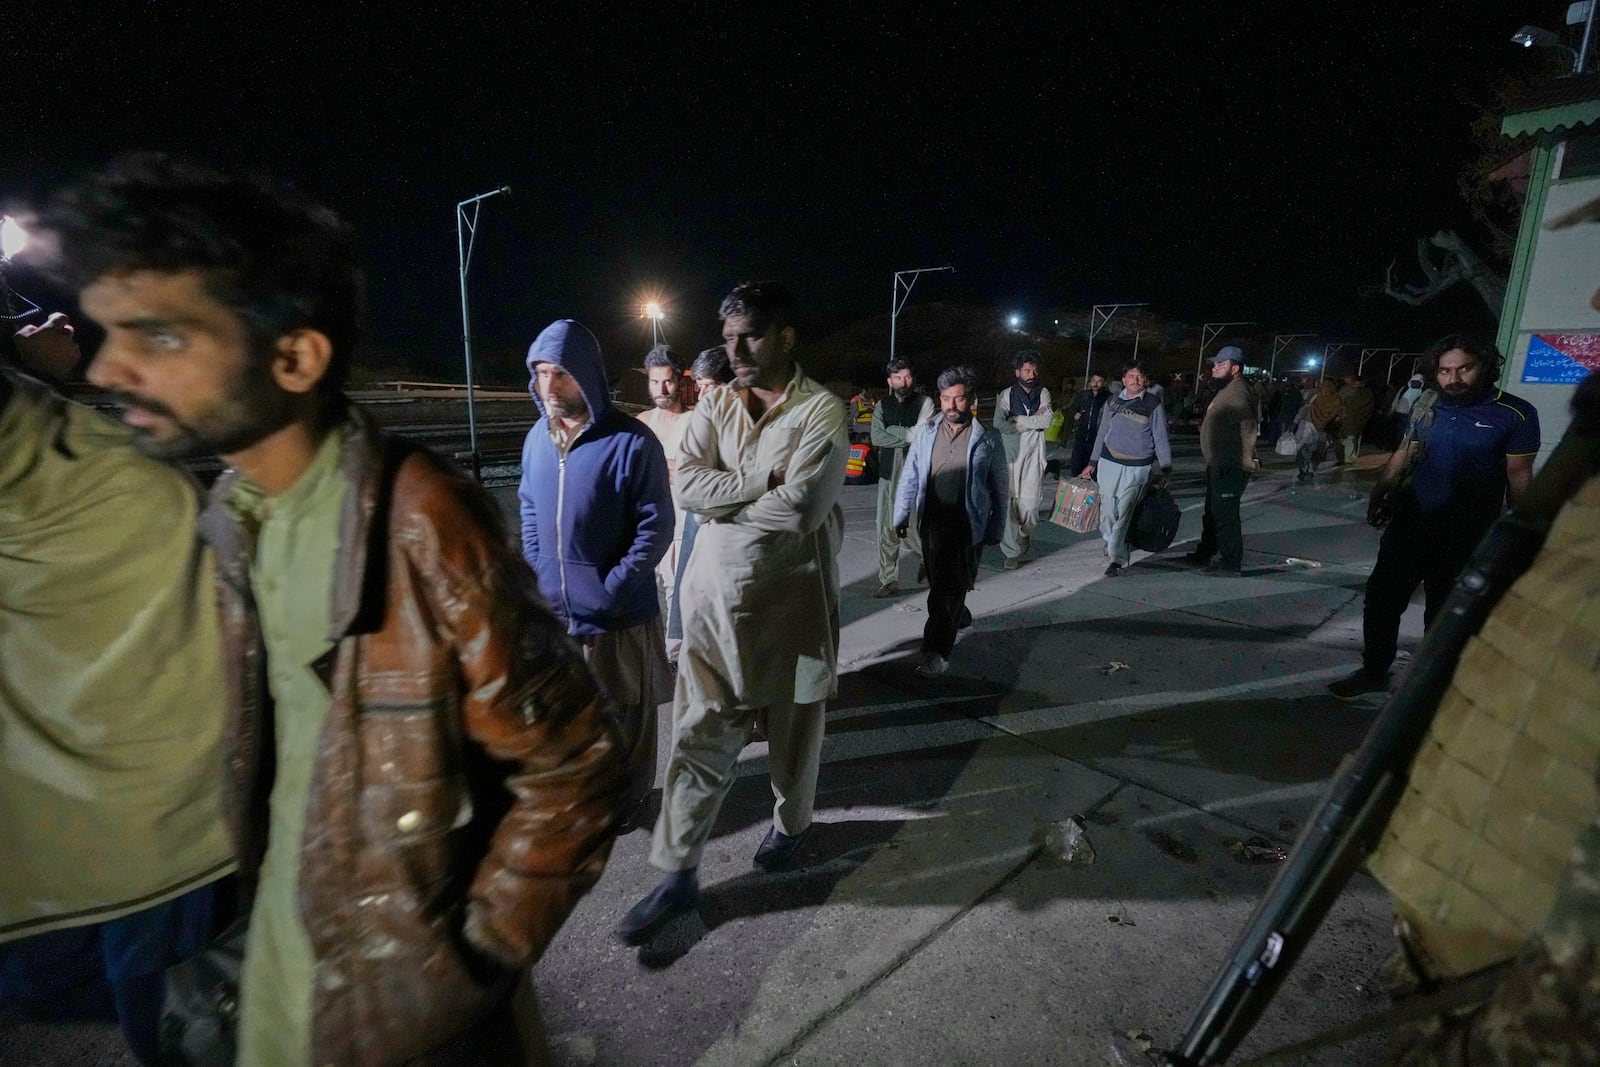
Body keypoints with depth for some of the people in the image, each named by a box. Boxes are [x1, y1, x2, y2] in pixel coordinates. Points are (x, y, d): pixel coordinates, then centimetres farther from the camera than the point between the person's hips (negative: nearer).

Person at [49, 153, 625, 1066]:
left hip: (399, 972, -6)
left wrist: (478, 958, -14)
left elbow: (571, 772, -22)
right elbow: (257, 734, 8)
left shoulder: (424, 527, -29)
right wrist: (247, 884, 9)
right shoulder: (227, 512, -5)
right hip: (277, 933, 6)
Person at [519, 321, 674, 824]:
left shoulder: (631, 441, -16)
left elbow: (656, 526, -14)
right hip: (553, 610, 5)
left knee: (625, 715, 13)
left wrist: (609, 590, -16)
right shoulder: (537, 437, 3)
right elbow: (530, 512, 14)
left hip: (618, 614, -5)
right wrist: (537, 575, 4)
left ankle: (625, 800, 35)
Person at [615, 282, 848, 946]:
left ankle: (791, 823, 45)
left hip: (790, 603, -3)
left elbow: (800, 510, -23)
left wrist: (721, 503, -10)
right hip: (713, 596, 4)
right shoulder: (716, 407, 5)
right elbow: (688, 485, -9)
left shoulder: (823, 412, -11)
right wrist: (763, 478, -19)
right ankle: (678, 876, 21)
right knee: (699, 734, 7)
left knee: (791, 729, 17)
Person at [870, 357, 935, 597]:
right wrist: (907, 437, -11)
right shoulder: (883, 405, 10)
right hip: (888, 471, 4)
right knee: (886, 527, 4)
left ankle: (925, 556, 31)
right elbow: (876, 437, -4)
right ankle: (889, 580, 13)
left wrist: (892, 430, -5)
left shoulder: (924, 402, -1)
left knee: (911, 524, -2)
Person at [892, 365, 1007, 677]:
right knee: (939, 583, 15)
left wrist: (996, 529, 1)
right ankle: (958, 617, 43)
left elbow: (1000, 488, 2)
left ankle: (937, 653, 5)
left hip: (968, 524, -3)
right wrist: (902, 514, 5)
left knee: (949, 588, -3)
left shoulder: (987, 439, -4)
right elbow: (910, 476, 7)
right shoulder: (926, 431, 2)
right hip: (932, 520, 3)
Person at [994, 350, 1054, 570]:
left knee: (1029, 504, 0)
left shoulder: (1043, 393, 7)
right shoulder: (1006, 394, -1)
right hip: (1009, 455, -1)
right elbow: (999, 425, -14)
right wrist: (1033, 421, -8)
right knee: (1008, 503, -5)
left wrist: (1016, 420, -11)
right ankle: (1011, 551, 4)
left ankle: (1025, 535, 31)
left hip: (1033, 455, 2)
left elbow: (1047, 421, -7)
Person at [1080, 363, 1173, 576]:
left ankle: (1117, 558, -5)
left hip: (1136, 468, -3)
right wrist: (1092, 462, 16)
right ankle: (1110, 541, 32)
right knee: (1107, 508, 8)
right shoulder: (1113, 402, 8)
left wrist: (1166, 470, -1)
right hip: (1109, 462, 4)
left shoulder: (1153, 404, -2)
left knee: (1123, 512, -9)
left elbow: (1161, 438, 1)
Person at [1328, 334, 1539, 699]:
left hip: (1466, 536, -3)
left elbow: (1518, 475, -7)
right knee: (1381, 599, 7)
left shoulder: (1515, 414, -10)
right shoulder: (1426, 409, 2)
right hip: (1410, 524, 4)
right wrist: (1381, 492, -8)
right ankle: (1373, 672, 24)